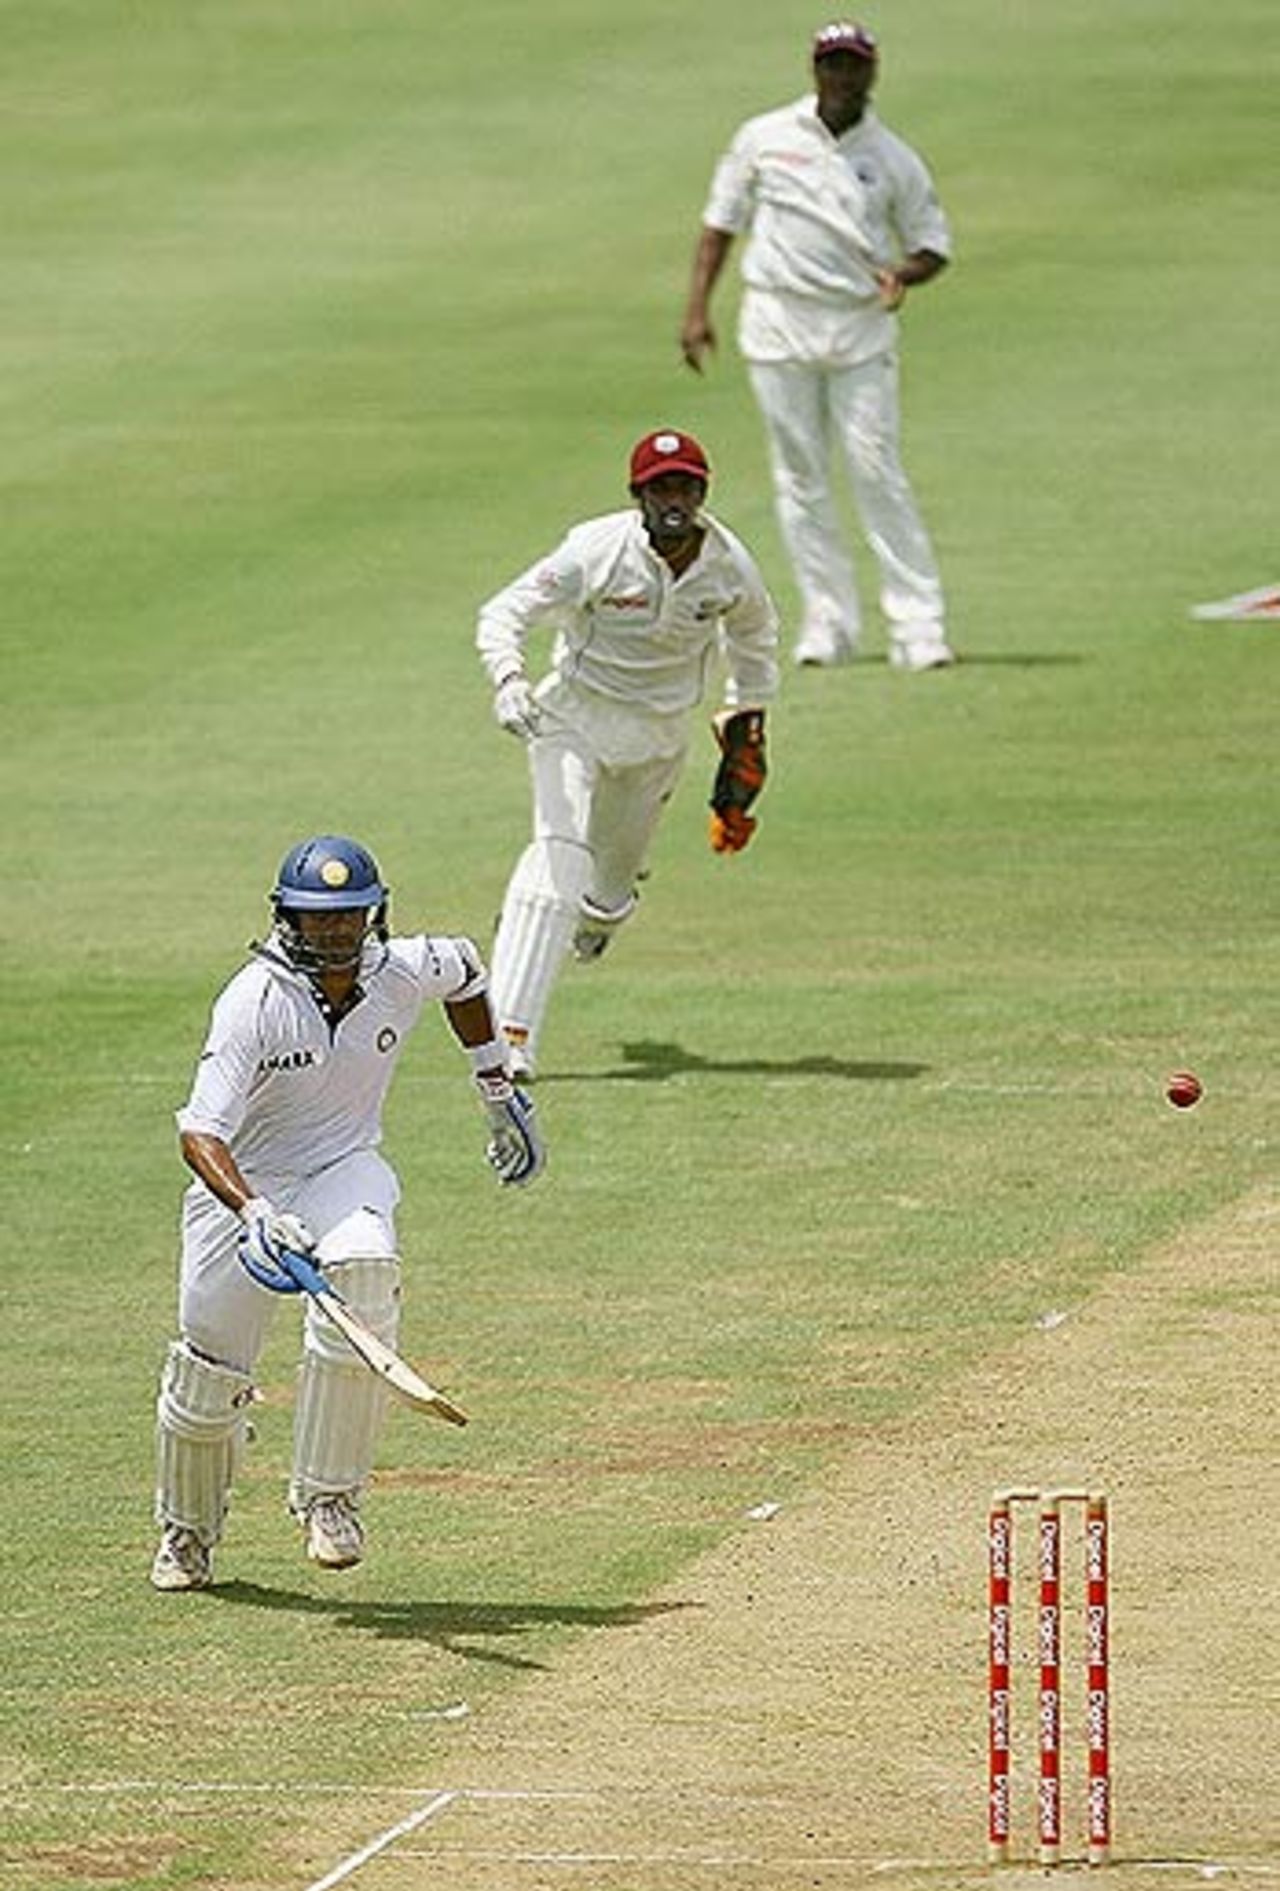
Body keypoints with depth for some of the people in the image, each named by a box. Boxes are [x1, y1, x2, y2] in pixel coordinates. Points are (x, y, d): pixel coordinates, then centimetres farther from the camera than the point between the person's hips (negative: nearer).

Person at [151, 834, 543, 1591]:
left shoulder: (404, 972, -10)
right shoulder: (255, 1002, -23)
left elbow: (465, 969, 16)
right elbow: (200, 1131, -31)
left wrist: (500, 1093, 20)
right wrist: (252, 1213, -48)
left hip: (344, 1172, 1)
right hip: (242, 1186, -1)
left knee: (365, 1268, -33)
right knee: (209, 1376, 2)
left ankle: (329, 1496, -22)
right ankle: (188, 1531, 36)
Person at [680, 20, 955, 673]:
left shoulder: (894, 160, 5)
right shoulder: (764, 139, 5)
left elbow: (933, 245, 10)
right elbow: (721, 223, 10)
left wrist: (904, 272, -12)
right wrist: (697, 308, 2)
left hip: (861, 328, -1)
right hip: (779, 325, 1)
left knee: (877, 473, -7)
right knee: (800, 478, 3)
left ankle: (918, 628, -6)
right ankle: (827, 625, 9)